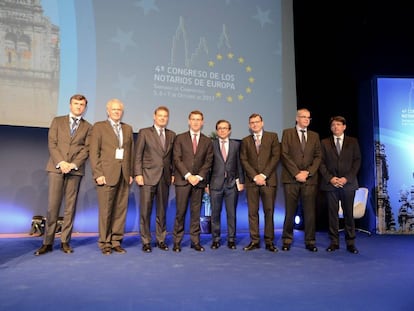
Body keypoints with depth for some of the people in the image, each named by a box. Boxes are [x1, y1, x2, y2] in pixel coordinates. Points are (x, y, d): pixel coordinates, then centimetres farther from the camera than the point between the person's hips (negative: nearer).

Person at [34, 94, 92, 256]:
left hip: (75, 169, 0)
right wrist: (60, 162, -11)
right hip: (56, 167, 0)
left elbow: (86, 149, 2)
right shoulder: (57, 121, 12)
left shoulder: (88, 127, 11)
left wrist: (73, 164, -12)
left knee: (70, 206, 2)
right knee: (52, 205, -3)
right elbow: (52, 143, 3)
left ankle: (65, 241, 10)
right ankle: (48, 242, 5)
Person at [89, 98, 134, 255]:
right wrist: (98, 174, -9)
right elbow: (94, 153, -1)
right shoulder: (99, 127, 5)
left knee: (121, 210, 5)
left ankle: (116, 241, 16)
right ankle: (105, 243, 12)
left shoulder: (128, 129, 17)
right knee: (105, 211, 0)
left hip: (124, 175, 4)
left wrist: (131, 173, 8)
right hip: (107, 174, -4)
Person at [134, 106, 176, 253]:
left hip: (165, 177, 3)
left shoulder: (172, 135, 13)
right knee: (145, 211, 0)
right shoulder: (144, 132, 3)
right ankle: (146, 241, 11)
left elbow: (172, 157, 13)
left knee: (162, 211, 9)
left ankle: (161, 240, 20)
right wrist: (138, 174, -8)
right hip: (148, 176, -3)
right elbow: (138, 155, -1)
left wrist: (173, 173, 4)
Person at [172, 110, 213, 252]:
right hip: (182, 180, -2)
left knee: (196, 212, 6)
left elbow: (208, 161, 5)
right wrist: (188, 175, -11)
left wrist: (199, 177, -8)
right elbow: (177, 159, -2)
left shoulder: (207, 141, 11)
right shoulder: (180, 138, 5)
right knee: (180, 212, -1)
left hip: (199, 181, 2)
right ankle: (177, 241, 8)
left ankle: (195, 241, 13)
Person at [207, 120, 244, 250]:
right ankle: (215, 239, 18)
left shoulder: (236, 145, 8)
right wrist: (206, 183, -1)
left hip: (232, 184, 1)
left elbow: (239, 164, 7)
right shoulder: (211, 145, 3)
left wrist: (241, 181, 2)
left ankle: (231, 239, 17)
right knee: (215, 213, 6)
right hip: (216, 184, -1)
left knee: (231, 213, 6)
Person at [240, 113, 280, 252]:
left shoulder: (272, 136, 8)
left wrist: (263, 175, -9)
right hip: (251, 181, 2)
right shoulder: (245, 141, 13)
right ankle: (254, 241, 10)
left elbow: (275, 157, -1)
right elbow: (244, 161, 5)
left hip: (268, 180, -1)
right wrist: (254, 176, -8)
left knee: (269, 211, 0)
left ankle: (269, 241, 9)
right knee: (252, 212, 2)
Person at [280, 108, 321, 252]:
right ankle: (287, 240, 14)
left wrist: (308, 172, -6)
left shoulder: (314, 136, 15)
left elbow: (318, 156, 9)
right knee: (290, 212, 3)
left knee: (310, 212, 3)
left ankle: (310, 241, 13)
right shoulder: (287, 133, 6)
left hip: (310, 179, 2)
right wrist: (296, 173, -10)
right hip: (291, 178, -2)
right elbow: (284, 155, -3)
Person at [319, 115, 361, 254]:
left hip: (348, 183, 0)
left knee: (349, 213, 4)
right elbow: (321, 163, 4)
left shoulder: (353, 142, 10)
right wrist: (330, 178, -8)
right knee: (332, 213, 2)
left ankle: (350, 243, 13)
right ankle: (334, 242, 11)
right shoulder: (324, 143, 9)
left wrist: (347, 178, -8)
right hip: (330, 183, 0)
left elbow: (357, 161, 4)